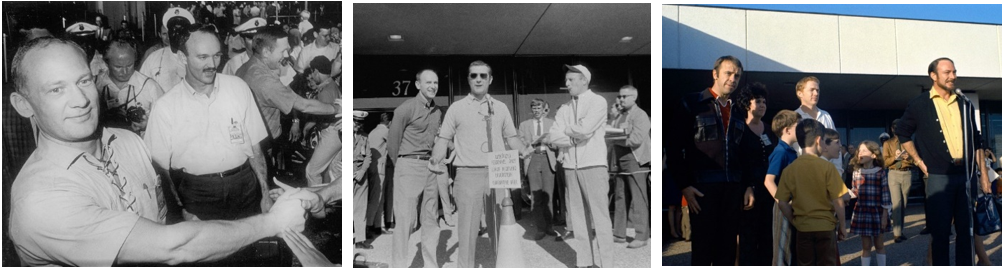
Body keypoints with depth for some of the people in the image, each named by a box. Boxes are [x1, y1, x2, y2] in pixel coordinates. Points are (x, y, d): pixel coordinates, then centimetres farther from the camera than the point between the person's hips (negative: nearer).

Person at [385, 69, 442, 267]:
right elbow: (393, 140, -1)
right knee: (405, 219, -7)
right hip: (409, 164, -6)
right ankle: (398, 265, 0)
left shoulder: (438, 112, 12)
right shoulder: (406, 108, -7)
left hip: (431, 167, 6)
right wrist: (398, 167, 7)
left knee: (430, 219, 9)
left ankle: (431, 264, 17)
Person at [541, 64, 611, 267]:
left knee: (599, 216, -5)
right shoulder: (564, 109, 14)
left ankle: (606, 263, -1)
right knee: (577, 217, 7)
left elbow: (584, 129, -16)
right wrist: (575, 137, -9)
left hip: (593, 164, -5)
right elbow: (553, 137, 3)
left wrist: (563, 132, 0)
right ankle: (583, 262, 14)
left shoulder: (598, 102, -1)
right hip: (570, 166, 5)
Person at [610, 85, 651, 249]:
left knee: (638, 200, -5)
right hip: (620, 162, 8)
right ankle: (620, 234, 19)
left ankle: (642, 236, 1)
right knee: (620, 198, 11)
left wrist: (616, 137, -18)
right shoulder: (619, 116, 16)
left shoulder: (640, 115, -7)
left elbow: (637, 139, -19)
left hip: (635, 162, -8)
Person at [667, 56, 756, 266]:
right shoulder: (691, 104, -2)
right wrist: (684, 185, -13)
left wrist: (748, 185, 11)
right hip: (703, 188, -5)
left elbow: (744, 152, 19)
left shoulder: (738, 111, 16)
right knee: (702, 248, 0)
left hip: (733, 188, 5)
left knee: (727, 248, 9)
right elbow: (676, 148, -7)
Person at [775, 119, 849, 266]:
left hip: (803, 228, 2)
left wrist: (795, 222, 9)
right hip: (825, 227, -2)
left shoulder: (789, 169, -3)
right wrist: (842, 225, 2)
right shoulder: (827, 167, -11)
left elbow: (782, 203, -3)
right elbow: (838, 201, -10)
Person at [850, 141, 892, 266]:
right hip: (862, 212, 2)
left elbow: (885, 194, -5)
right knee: (866, 246, 8)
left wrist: (885, 215, -7)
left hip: (877, 212, -2)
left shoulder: (880, 172, -6)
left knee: (879, 245, 11)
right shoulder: (856, 172, 2)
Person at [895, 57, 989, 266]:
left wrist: (982, 173, 12)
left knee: (966, 229, 8)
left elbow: (976, 141, 16)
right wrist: (919, 161, 2)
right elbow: (902, 133, 9)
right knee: (941, 231, -1)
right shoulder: (920, 104, 0)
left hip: (966, 174, 4)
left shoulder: (964, 104, 12)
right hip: (938, 176, -4)